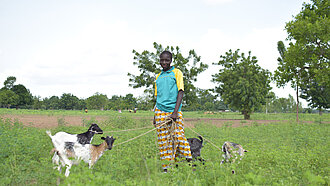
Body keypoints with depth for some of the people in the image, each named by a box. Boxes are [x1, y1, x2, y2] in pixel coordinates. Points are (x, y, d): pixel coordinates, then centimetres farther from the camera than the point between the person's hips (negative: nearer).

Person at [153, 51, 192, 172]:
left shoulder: (176, 73, 3)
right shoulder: (158, 77, 17)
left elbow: (180, 92, -4)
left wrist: (175, 112, -13)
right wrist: (155, 115, 12)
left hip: (174, 110, -4)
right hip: (160, 112, 4)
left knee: (179, 137, -7)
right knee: (163, 141, 1)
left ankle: (189, 162, 4)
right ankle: (166, 168, 5)